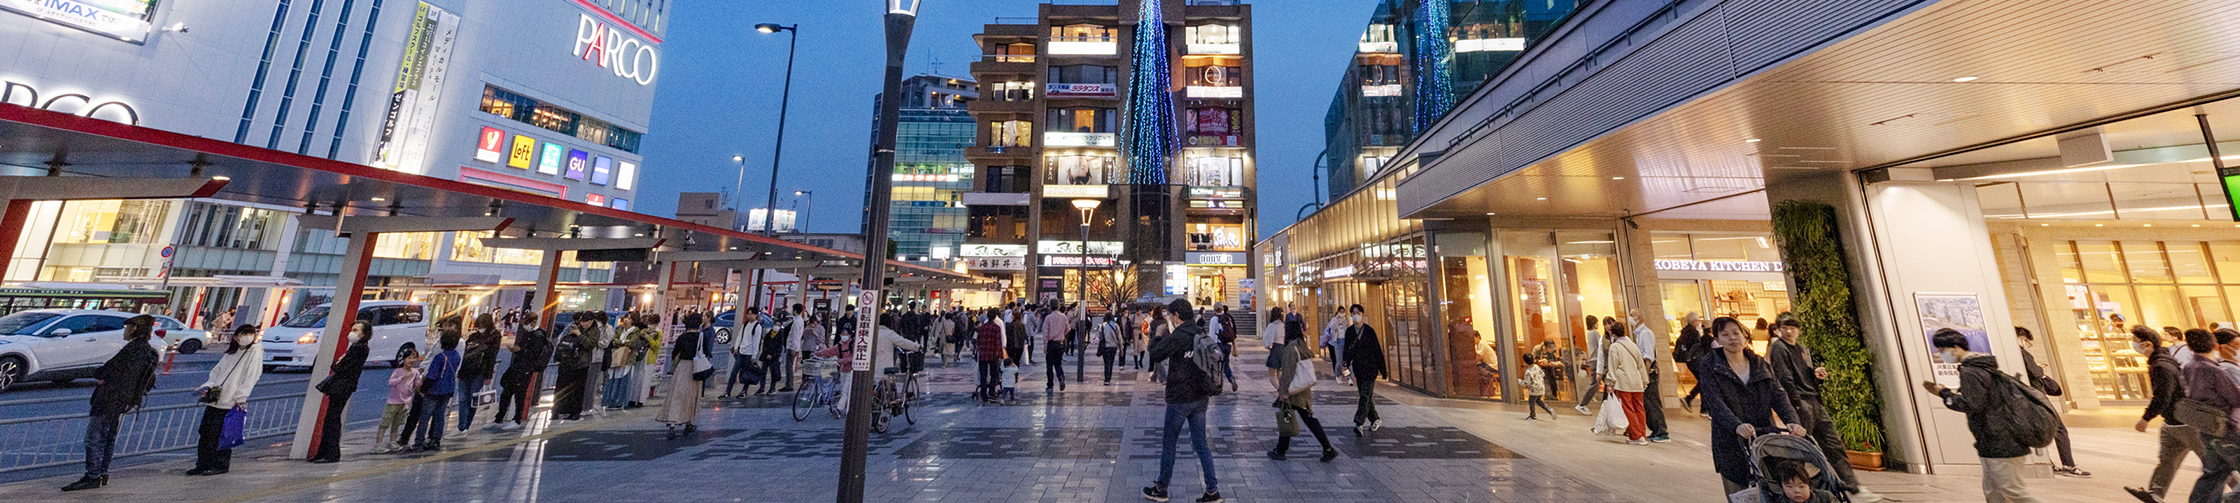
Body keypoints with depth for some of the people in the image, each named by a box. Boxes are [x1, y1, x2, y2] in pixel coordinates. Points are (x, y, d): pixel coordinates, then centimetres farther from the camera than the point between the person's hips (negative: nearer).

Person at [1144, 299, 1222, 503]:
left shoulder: (1178, 337, -18)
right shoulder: (1202, 334, 5)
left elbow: (1155, 355, -12)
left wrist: (1159, 336, 2)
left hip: (1180, 398, -7)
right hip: (1201, 397, 7)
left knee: (1168, 443, 8)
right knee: (1201, 444, 13)